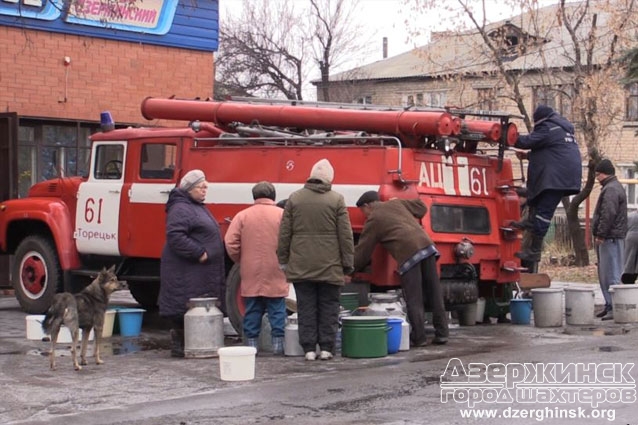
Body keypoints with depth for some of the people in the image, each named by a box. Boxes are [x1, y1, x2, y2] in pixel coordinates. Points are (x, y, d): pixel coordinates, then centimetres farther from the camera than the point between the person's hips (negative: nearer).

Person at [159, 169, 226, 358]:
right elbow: (175, 236, -24)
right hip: (185, 271, -10)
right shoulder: (180, 209, -13)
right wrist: (198, 253, -23)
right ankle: (179, 345, -3)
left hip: (200, 271, 10)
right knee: (185, 307, -8)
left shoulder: (199, 208, 21)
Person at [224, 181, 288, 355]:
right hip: (275, 275, -1)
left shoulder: (242, 216, 0)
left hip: (250, 275, 1)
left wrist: (241, 261, 10)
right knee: (277, 311, 5)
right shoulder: (282, 215, -4)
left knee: (252, 311, 8)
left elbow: (230, 243, -4)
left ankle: (251, 343, 10)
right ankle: (278, 344, 5)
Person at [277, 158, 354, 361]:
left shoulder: (294, 198, 3)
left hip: (300, 266, 2)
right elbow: (345, 235, -3)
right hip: (329, 266, -1)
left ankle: (309, 348, 5)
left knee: (306, 307, 5)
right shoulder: (337, 200, -3)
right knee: (328, 307, 7)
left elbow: (284, 233, 5)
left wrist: (283, 259, 13)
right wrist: (348, 263, 4)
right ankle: (326, 348, 6)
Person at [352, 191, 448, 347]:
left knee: (414, 299, 0)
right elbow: (422, 207, 32)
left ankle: (418, 337, 2)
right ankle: (441, 333, 11)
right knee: (435, 292, 9)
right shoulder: (396, 203, 23)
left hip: (408, 254, -6)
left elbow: (361, 252, 14)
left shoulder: (373, 221, 10)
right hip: (426, 245, 6)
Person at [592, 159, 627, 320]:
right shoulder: (613, 187, 21)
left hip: (610, 238, -11)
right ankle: (610, 305, 19)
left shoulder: (611, 190, -15)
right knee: (605, 274, 14)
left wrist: (600, 234, -20)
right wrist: (600, 235, 19)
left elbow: (608, 215, -23)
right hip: (610, 238, 11)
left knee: (611, 275, -10)